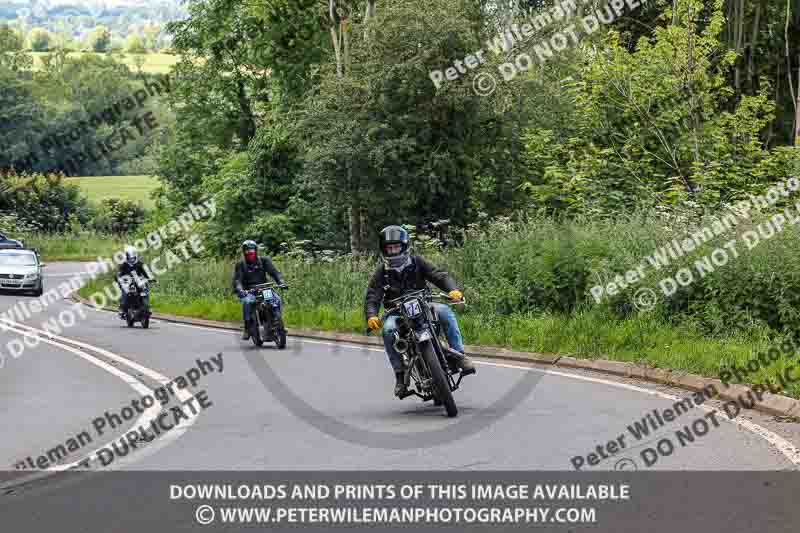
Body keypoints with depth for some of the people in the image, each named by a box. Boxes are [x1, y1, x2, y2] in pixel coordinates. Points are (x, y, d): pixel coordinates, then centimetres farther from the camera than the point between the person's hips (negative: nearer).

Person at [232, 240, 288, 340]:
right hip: (248, 292, -2)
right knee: (246, 302, -34)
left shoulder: (264, 261, 9)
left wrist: (281, 282, -19)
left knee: (277, 299, -22)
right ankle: (247, 329, -29)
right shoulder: (241, 265, 5)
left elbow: (274, 272, -1)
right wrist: (239, 290, -28)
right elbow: (237, 279, -7)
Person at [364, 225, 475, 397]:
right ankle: (400, 373, -22)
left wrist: (453, 290, -27)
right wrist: (371, 316, -29)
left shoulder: (417, 263, 3)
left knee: (444, 311, -28)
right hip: (396, 312, 0)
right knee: (388, 330, -32)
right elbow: (372, 297, -7)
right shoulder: (382, 273, 2)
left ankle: (458, 354, -23)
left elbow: (439, 275, -6)